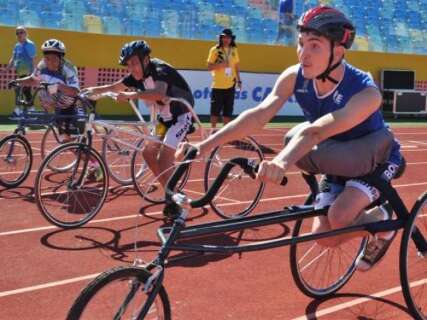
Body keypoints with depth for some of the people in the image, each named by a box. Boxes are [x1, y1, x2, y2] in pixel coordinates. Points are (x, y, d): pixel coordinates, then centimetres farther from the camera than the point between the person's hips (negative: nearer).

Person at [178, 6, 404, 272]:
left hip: (376, 159, -5)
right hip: (338, 164, 5)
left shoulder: (366, 93, -37)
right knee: (325, 237, -2)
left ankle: (382, 221, 5)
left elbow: (317, 131, -52)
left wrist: (283, 162, -69)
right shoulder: (294, 77, -21)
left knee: (339, 218, -28)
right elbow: (259, 115, -31)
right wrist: (204, 146, -41)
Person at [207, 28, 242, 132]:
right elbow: (209, 67, -6)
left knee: (228, 110, 6)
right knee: (215, 110, -1)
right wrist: (220, 65, -21)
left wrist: (239, 80, 11)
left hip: (230, 85, 3)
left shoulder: (234, 50, 8)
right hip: (218, 85, -3)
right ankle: (213, 130, 10)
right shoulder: (215, 50, -4)